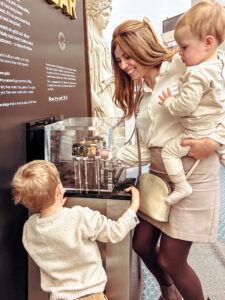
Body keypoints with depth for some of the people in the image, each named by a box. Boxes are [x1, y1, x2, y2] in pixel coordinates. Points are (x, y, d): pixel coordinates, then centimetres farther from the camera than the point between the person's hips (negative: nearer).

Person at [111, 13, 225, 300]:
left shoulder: (184, 66, -9)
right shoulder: (140, 93, 13)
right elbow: (144, 147, 10)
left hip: (193, 177, -7)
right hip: (158, 176, 7)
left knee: (170, 260, 0)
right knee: (142, 244, 14)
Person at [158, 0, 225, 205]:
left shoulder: (196, 74, -28)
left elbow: (185, 106, -28)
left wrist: (168, 102, -12)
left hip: (199, 133, -9)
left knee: (169, 151, 0)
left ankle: (181, 186, 2)